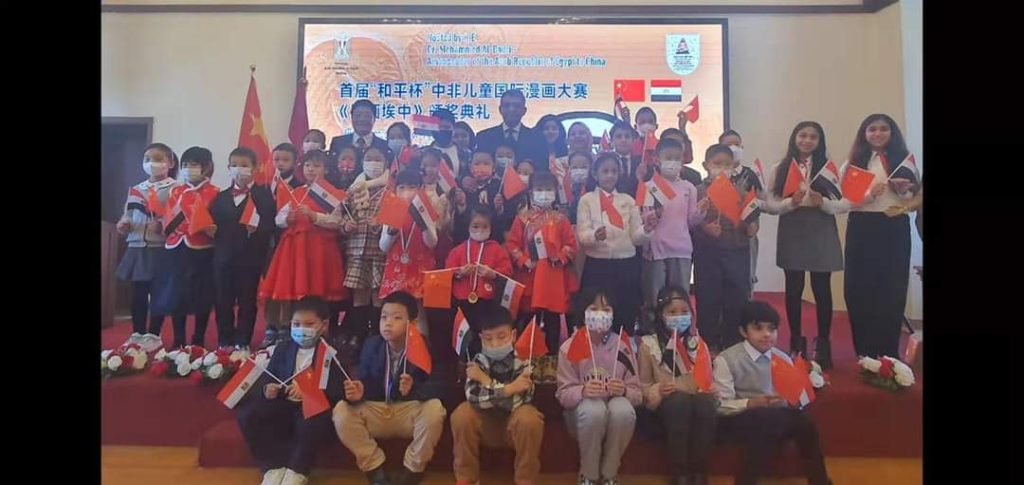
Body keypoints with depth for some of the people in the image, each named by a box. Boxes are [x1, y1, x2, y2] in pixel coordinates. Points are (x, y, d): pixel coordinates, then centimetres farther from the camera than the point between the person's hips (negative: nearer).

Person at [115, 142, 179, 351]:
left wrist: (162, 227, -25)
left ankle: (153, 335, 13)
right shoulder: (136, 190, 12)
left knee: (158, 293, 2)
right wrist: (123, 225, -3)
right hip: (137, 248, 5)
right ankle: (137, 334, 22)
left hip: (161, 249, -5)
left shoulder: (175, 189, -5)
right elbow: (127, 217, 18)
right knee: (138, 293, 11)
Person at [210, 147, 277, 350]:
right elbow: (213, 225, 12)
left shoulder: (263, 194, 0)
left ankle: (243, 343, 13)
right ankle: (224, 344, 20)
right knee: (223, 303, 8)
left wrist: (257, 228, -24)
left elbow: (271, 224, -8)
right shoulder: (221, 197, 15)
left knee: (247, 302, 4)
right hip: (224, 257, 4)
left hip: (250, 258, -4)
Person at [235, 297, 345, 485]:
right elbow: (264, 380, 9)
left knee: (311, 421, -39)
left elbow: (337, 391, -15)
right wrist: (266, 390, -16)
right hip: (284, 407, 5)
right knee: (247, 413, -18)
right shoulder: (283, 347, 14)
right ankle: (274, 468, -12)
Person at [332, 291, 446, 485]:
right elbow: (365, 382, -1)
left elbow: (435, 388, -20)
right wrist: (357, 392, -26)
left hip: (411, 409, -3)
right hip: (375, 410, 3)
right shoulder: (371, 345, -1)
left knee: (434, 410, -34)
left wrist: (414, 389, -41)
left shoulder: (423, 347, -12)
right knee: (341, 412, -22)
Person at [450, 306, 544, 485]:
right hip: (486, 425, 2)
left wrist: (485, 380, -26)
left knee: (529, 418, -34)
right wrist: (509, 388, -34)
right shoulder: (478, 362, -12)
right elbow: (475, 399, -29)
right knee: (462, 414, -26)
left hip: (516, 426, -2)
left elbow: (515, 403, -29)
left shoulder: (523, 362, -16)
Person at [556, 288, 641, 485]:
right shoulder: (569, 347, -7)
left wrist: (624, 391, -25)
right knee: (593, 408, -36)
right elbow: (563, 394, -9)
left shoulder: (623, 346, -2)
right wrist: (583, 391, -31)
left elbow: (638, 394, -1)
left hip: (617, 416, 2)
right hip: (581, 413, -1)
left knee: (624, 409, -33)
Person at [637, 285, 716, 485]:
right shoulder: (648, 344, 3)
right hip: (664, 405, -2)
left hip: (695, 402, 3)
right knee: (680, 400, -38)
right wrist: (658, 390, -16)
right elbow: (643, 385, 5)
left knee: (706, 402, -34)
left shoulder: (697, 342, 14)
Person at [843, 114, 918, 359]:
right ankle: (865, 352, 15)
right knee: (860, 290, 0)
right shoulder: (853, 162, 4)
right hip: (862, 229, -1)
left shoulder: (904, 159, 9)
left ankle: (888, 354, 17)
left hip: (896, 229, 2)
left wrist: (903, 191, -11)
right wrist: (869, 194, -20)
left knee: (892, 290, 5)